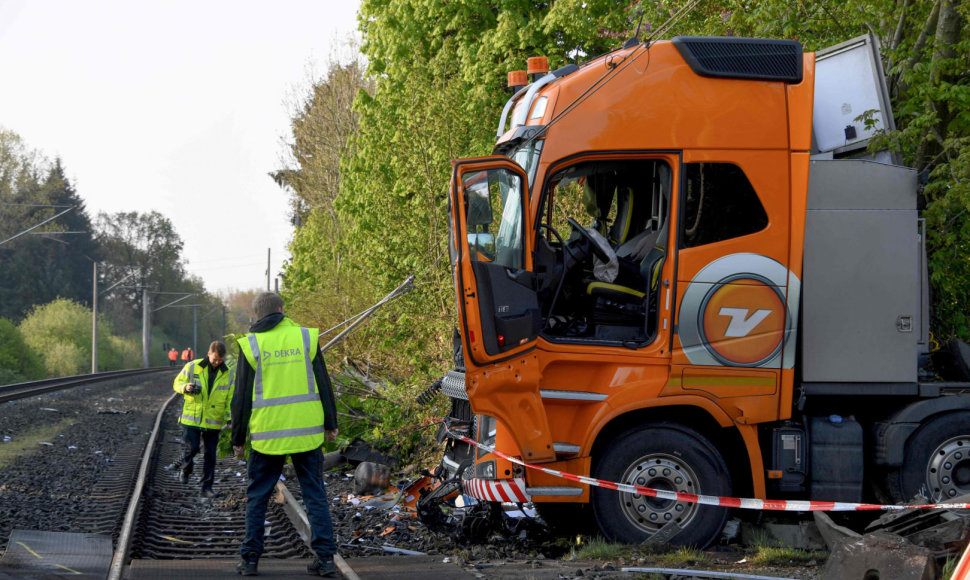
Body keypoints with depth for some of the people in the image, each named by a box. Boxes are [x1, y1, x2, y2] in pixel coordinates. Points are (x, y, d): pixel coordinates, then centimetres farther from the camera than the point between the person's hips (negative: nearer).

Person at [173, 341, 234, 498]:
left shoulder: (227, 374, 2)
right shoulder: (192, 367, -3)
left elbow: (230, 399, 3)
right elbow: (177, 383, 5)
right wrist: (185, 387, -18)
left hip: (213, 421, 2)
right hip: (192, 418, -2)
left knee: (210, 454, 4)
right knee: (192, 448, -6)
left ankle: (207, 487, 12)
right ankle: (185, 469, 26)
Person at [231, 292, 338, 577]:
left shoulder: (251, 344, -1)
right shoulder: (305, 337, 2)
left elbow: (241, 397, 0)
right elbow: (323, 384, 5)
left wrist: (238, 438, 7)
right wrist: (330, 423, 13)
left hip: (267, 433, -1)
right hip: (307, 432, 1)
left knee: (257, 497, 9)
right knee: (315, 494, 7)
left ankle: (250, 559, 10)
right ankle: (325, 557, 2)